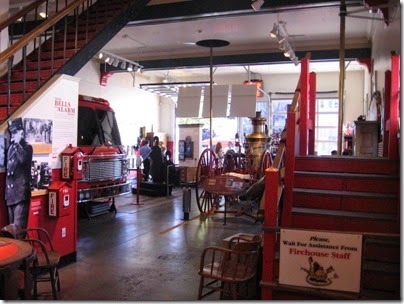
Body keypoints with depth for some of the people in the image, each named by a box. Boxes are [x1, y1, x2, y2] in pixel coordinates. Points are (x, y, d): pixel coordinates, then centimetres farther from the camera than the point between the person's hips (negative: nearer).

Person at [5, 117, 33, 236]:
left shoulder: (27, 147, -1)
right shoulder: (11, 148, 17)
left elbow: (23, 158, -23)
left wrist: (17, 143, -14)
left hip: (21, 192, -7)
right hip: (10, 192, 8)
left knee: (18, 227, -13)